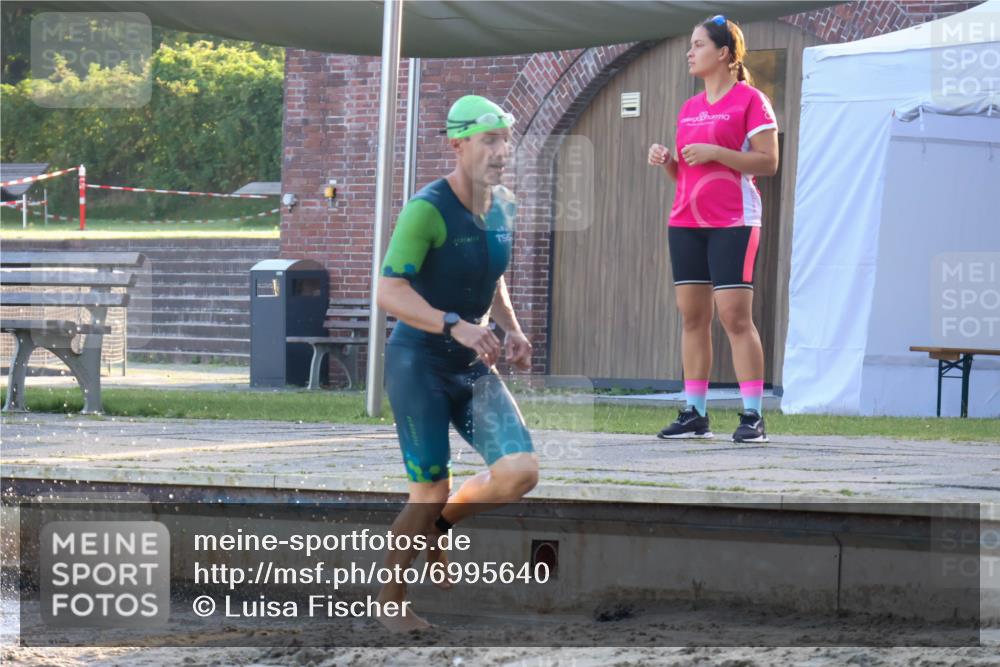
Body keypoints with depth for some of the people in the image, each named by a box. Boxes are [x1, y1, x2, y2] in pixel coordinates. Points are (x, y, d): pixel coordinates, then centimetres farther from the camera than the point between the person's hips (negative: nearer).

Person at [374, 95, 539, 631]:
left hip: (473, 366, 6)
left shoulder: (503, 206, 7)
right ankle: (390, 600, 15)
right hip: (418, 363, -6)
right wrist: (456, 326, -34)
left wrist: (512, 330, 7)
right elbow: (388, 291, -24)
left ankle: (438, 526, 17)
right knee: (431, 490, -8)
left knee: (520, 472, -11)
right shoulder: (428, 210, -17)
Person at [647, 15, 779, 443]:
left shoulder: (750, 100, -4)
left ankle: (752, 417, -9)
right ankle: (694, 415, 8)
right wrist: (667, 161, 2)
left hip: (732, 223, -7)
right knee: (692, 316, 5)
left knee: (734, 316, -11)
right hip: (686, 222, 7)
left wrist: (715, 153, -18)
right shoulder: (689, 108, 17)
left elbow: (768, 162, -10)